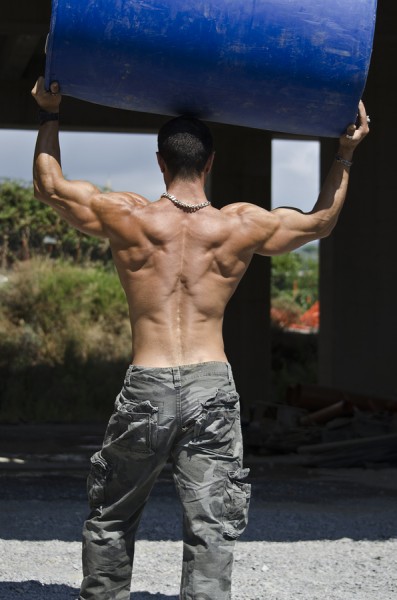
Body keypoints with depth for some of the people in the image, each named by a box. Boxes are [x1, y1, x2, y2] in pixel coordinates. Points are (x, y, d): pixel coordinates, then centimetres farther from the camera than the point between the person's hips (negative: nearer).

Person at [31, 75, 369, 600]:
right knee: (211, 529, 0)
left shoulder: (127, 216, 0)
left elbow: (50, 187, 16)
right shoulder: (242, 226, 2)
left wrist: (49, 114, 26)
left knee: (110, 520, 18)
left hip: (146, 388, 0)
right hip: (212, 387, 0)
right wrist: (346, 154, 29)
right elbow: (321, 221, 20)